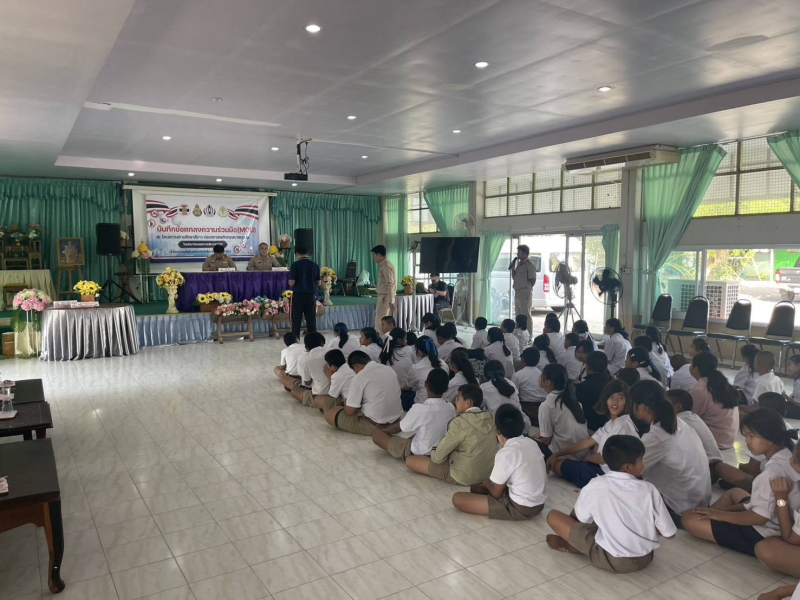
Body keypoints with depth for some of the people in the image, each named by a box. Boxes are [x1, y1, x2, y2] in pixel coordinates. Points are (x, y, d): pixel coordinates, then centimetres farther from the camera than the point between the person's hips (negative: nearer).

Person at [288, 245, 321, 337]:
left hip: (298, 295, -3)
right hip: (311, 295, 3)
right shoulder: (315, 265, 2)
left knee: (296, 321, 5)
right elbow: (319, 282, 7)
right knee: (311, 320, 8)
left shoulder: (295, 265, -9)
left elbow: (291, 283, -12)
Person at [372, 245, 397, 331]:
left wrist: (390, 302, -27)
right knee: (382, 322, 12)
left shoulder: (386, 266, -15)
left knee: (379, 323, -9)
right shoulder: (383, 265, 15)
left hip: (385, 297, -10)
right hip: (383, 297, 10)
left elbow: (390, 285, -22)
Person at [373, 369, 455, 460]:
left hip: (419, 454, -5)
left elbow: (398, 428, -11)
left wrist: (383, 429, 10)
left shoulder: (419, 409, -28)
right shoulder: (451, 408, -12)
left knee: (377, 435, -1)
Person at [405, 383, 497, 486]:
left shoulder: (460, 422, -23)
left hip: (463, 476, -8)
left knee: (410, 460, -2)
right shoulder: (489, 417, -2)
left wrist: (433, 455, 9)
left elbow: (438, 456, -15)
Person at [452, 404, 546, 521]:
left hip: (521, 508, -8)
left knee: (457, 498, -11)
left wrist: (486, 482, 9)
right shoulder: (531, 443, 2)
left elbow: (496, 493, -11)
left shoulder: (505, 453, -20)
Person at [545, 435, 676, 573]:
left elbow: (580, 518, 4)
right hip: (644, 559, 3)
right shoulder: (649, 489, -11)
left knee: (553, 516, 2)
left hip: (610, 559, -3)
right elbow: (669, 533, -3)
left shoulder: (595, 487, -13)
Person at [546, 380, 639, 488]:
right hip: (602, 467, 10)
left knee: (557, 464, 0)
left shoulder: (623, 425, -22)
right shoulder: (611, 423, 8)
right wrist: (556, 454, 1)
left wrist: (586, 457, 5)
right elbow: (586, 443, 7)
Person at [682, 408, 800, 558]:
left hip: (763, 536, -10)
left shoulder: (772, 471, -28)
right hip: (777, 524, 10)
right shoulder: (787, 456, 1)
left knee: (689, 519, -14)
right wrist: (726, 510, 6)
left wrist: (721, 514, -13)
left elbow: (759, 517, -26)